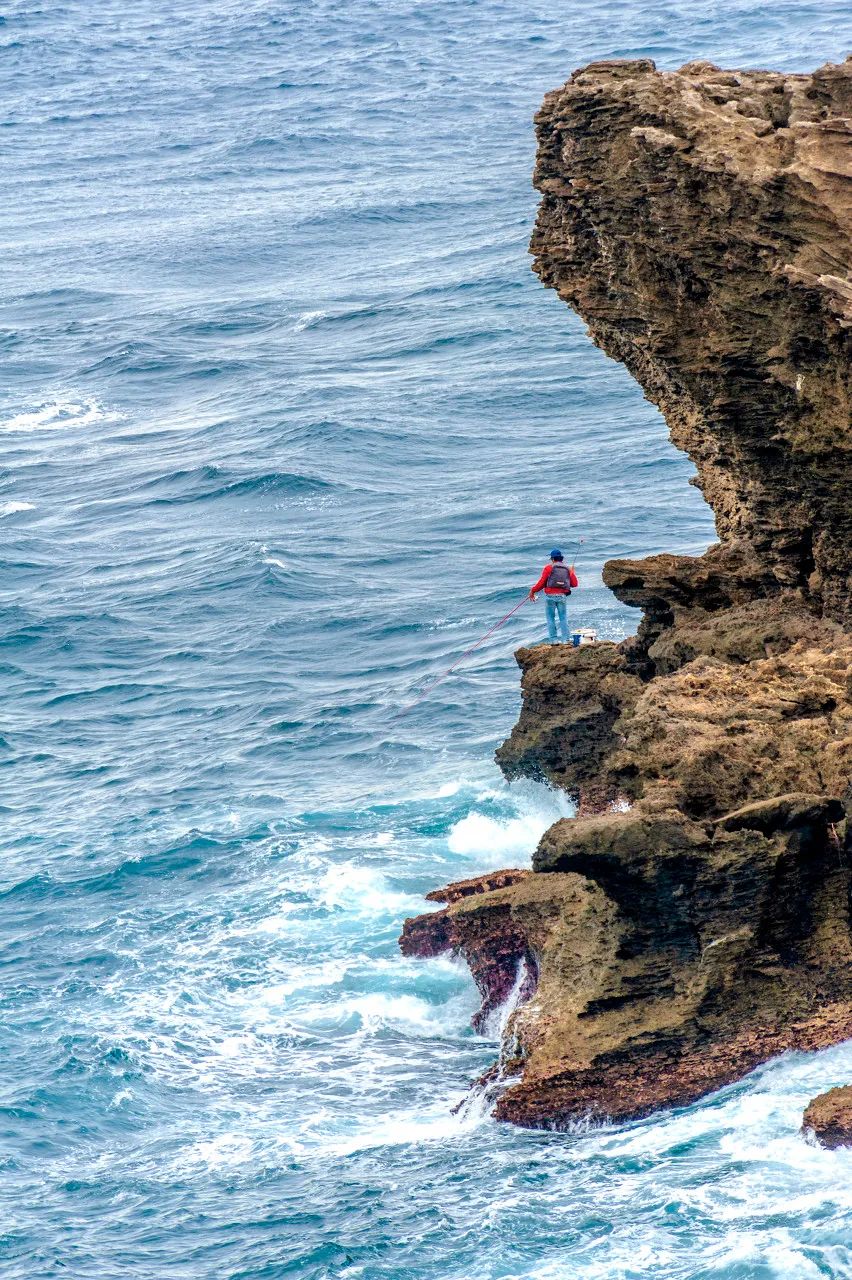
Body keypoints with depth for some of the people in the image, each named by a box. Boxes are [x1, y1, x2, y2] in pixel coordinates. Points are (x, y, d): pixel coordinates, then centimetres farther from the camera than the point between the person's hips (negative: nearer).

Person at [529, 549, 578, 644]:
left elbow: (541, 583, -4)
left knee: (551, 618, 5)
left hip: (550, 596, -3)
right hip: (562, 596, 3)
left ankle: (553, 639, 1)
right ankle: (565, 639, 3)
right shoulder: (567, 569, 12)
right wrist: (572, 573, 29)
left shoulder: (548, 568, 1)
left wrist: (533, 591, 9)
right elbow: (575, 584, 11)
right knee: (563, 618, 8)